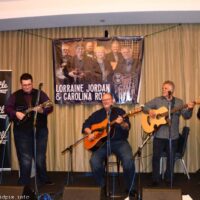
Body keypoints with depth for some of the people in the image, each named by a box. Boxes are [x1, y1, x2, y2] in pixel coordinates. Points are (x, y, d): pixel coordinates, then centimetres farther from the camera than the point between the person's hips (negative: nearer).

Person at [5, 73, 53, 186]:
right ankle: (24, 182, 14)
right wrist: (16, 113, -18)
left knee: (40, 157, 10)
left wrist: (42, 110, -24)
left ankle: (44, 179, 24)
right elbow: (7, 108, 1)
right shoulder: (15, 95, 5)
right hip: (22, 131, -1)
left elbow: (50, 107, -4)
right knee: (25, 158, 2)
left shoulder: (40, 94, 4)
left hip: (40, 130, 1)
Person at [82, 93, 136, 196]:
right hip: (102, 142, 2)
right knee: (94, 161, -26)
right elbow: (85, 125, 16)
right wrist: (90, 133, -4)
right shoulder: (97, 114, 15)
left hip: (119, 142, -2)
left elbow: (127, 128, -6)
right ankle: (103, 187, -3)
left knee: (128, 159, -30)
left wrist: (121, 123, -28)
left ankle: (130, 189, -7)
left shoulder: (119, 111, 7)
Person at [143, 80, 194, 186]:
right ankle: (155, 180, 14)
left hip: (173, 135, 1)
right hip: (159, 134, 0)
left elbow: (186, 116, -1)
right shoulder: (157, 100, 4)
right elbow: (145, 106, 4)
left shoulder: (179, 102, 6)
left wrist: (189, 109, -22)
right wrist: (150, 110, -17)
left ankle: (169, 179, 24)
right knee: (156, 156, 2)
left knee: (171, 158, 8)